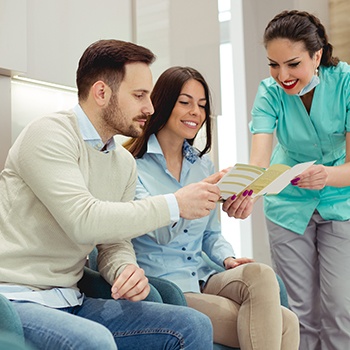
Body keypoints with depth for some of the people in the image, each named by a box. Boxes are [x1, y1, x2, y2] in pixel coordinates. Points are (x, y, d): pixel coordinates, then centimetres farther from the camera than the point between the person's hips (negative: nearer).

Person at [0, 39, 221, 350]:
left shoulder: (125, 163, 12)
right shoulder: (49, 135, -13)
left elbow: (114, 243, 12)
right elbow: (83, 221, -25)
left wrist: (127, 269, -12)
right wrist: (175, 205, -19)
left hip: (71, 302, 7)